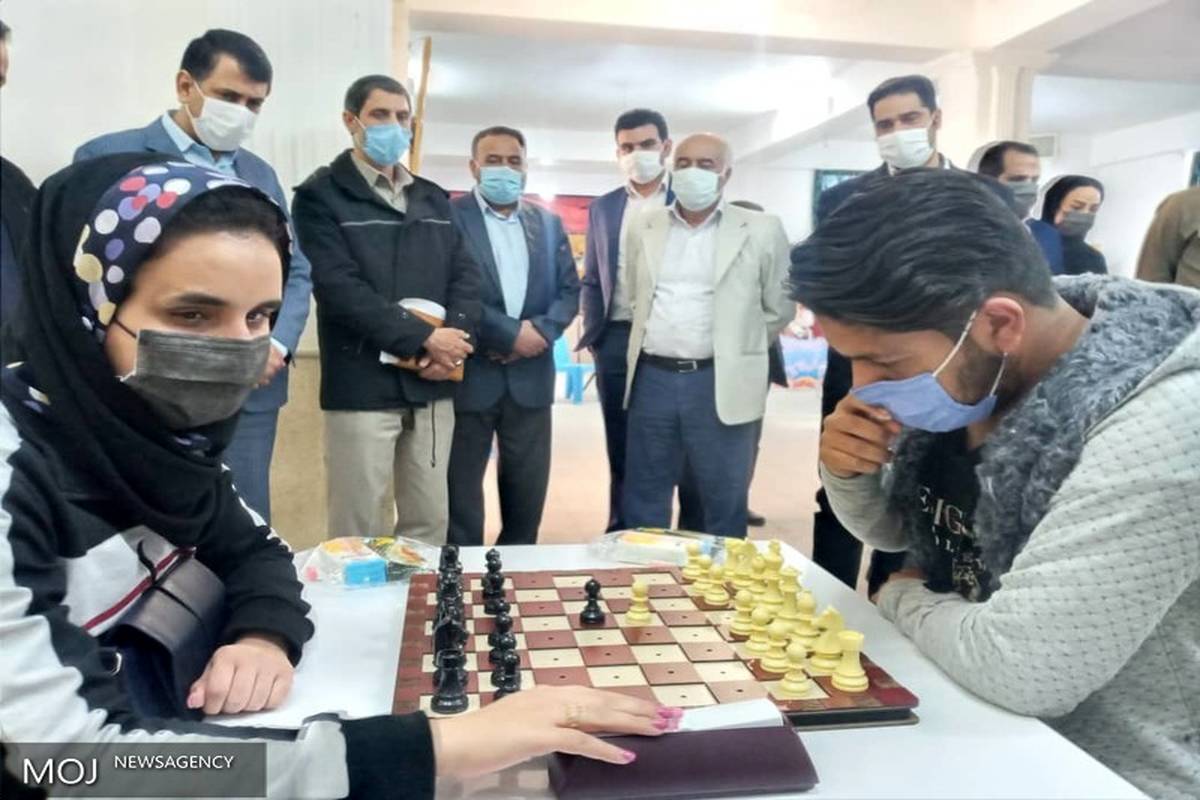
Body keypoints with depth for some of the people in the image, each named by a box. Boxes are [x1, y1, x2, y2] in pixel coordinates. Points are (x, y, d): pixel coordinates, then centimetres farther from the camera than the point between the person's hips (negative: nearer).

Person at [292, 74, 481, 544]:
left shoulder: (434, 199, 18)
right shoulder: (322, 196, 1)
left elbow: (465, 275, 9)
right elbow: (340, 287, -11)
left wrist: (455, 339, -10)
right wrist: (422, 338, -15)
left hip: (432, 383, 5)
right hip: (362, 386, -5)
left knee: (430, 521, 11)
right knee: (361, 530, 1)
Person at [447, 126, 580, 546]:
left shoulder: (548, 223, 13)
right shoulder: (448, 216, -3)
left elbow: (569, 290, 8)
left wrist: (541, 332, -11)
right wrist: (510, 333, -17)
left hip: (530, 376, 5)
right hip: (468, 374, -4)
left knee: (528, 492, 13)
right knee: (461, 491, 5)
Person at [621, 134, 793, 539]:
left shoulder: (761, 231, -1)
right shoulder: (643, 227, 9)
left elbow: (779, 307, 6)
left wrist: (736, 351, 9)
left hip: (720, 384, -3)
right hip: (651, 379, 3)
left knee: (725, 505, 7)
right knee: (643, 503, 12)